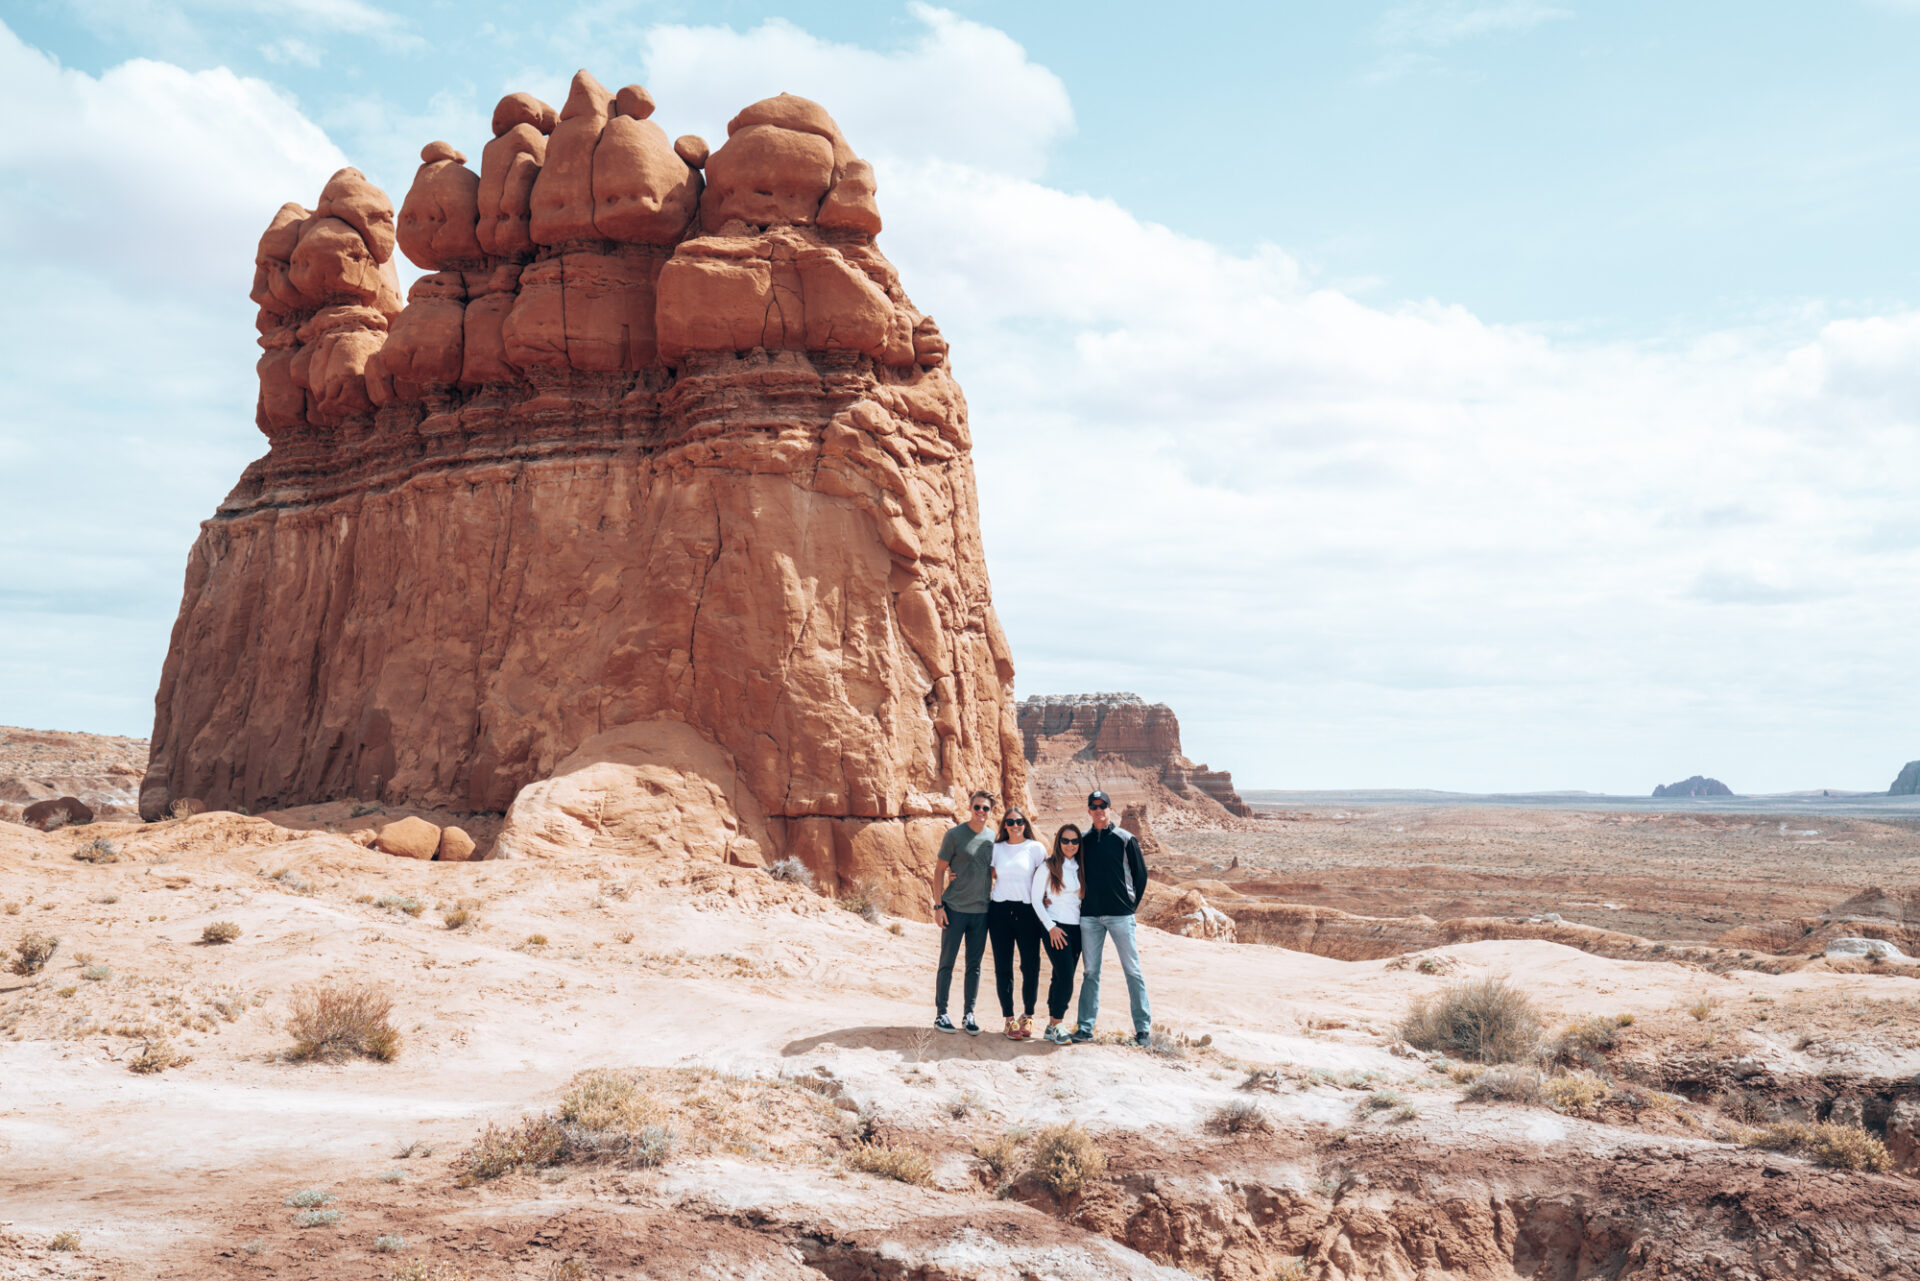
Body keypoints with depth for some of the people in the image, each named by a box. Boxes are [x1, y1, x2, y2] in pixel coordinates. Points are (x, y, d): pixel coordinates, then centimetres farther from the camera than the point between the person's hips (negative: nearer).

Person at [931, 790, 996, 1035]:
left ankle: (969, 1014, 16)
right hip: (955, 908, -4)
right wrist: (938, 905, -8)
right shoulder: (954, 835, -4)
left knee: (974, 965, 8)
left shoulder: (993, 838, 8)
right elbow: (939, 870, -2)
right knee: (947, 962, 2)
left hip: (981, 911, 4)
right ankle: (941, 1013, 11)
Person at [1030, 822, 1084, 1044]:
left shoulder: (1079, 868, 11)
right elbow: (1036, 899, -4)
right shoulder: (1048, 866, -3)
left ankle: (1052, 1026, 10)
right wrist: (1050, 927, -11)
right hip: (1055, 928, -5)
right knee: (1065, 975, -14)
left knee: (1062, 977, 4)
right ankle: (1056, 1025, -7)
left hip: (1076, 928, 5)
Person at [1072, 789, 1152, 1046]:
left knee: (1132, 971, -2)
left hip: (1120, 915, -3)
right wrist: (1083, 903, 11)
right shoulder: (1082, 841, 10)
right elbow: (1076, 873, 19)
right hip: (1089, 916, 3)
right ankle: (1085, 1027, 8)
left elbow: (1141, 874, 5)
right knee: (1091, 972, 6)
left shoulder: (1125, 839, 1)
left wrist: (1132, 906, 4)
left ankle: (1143, 1028, 3)